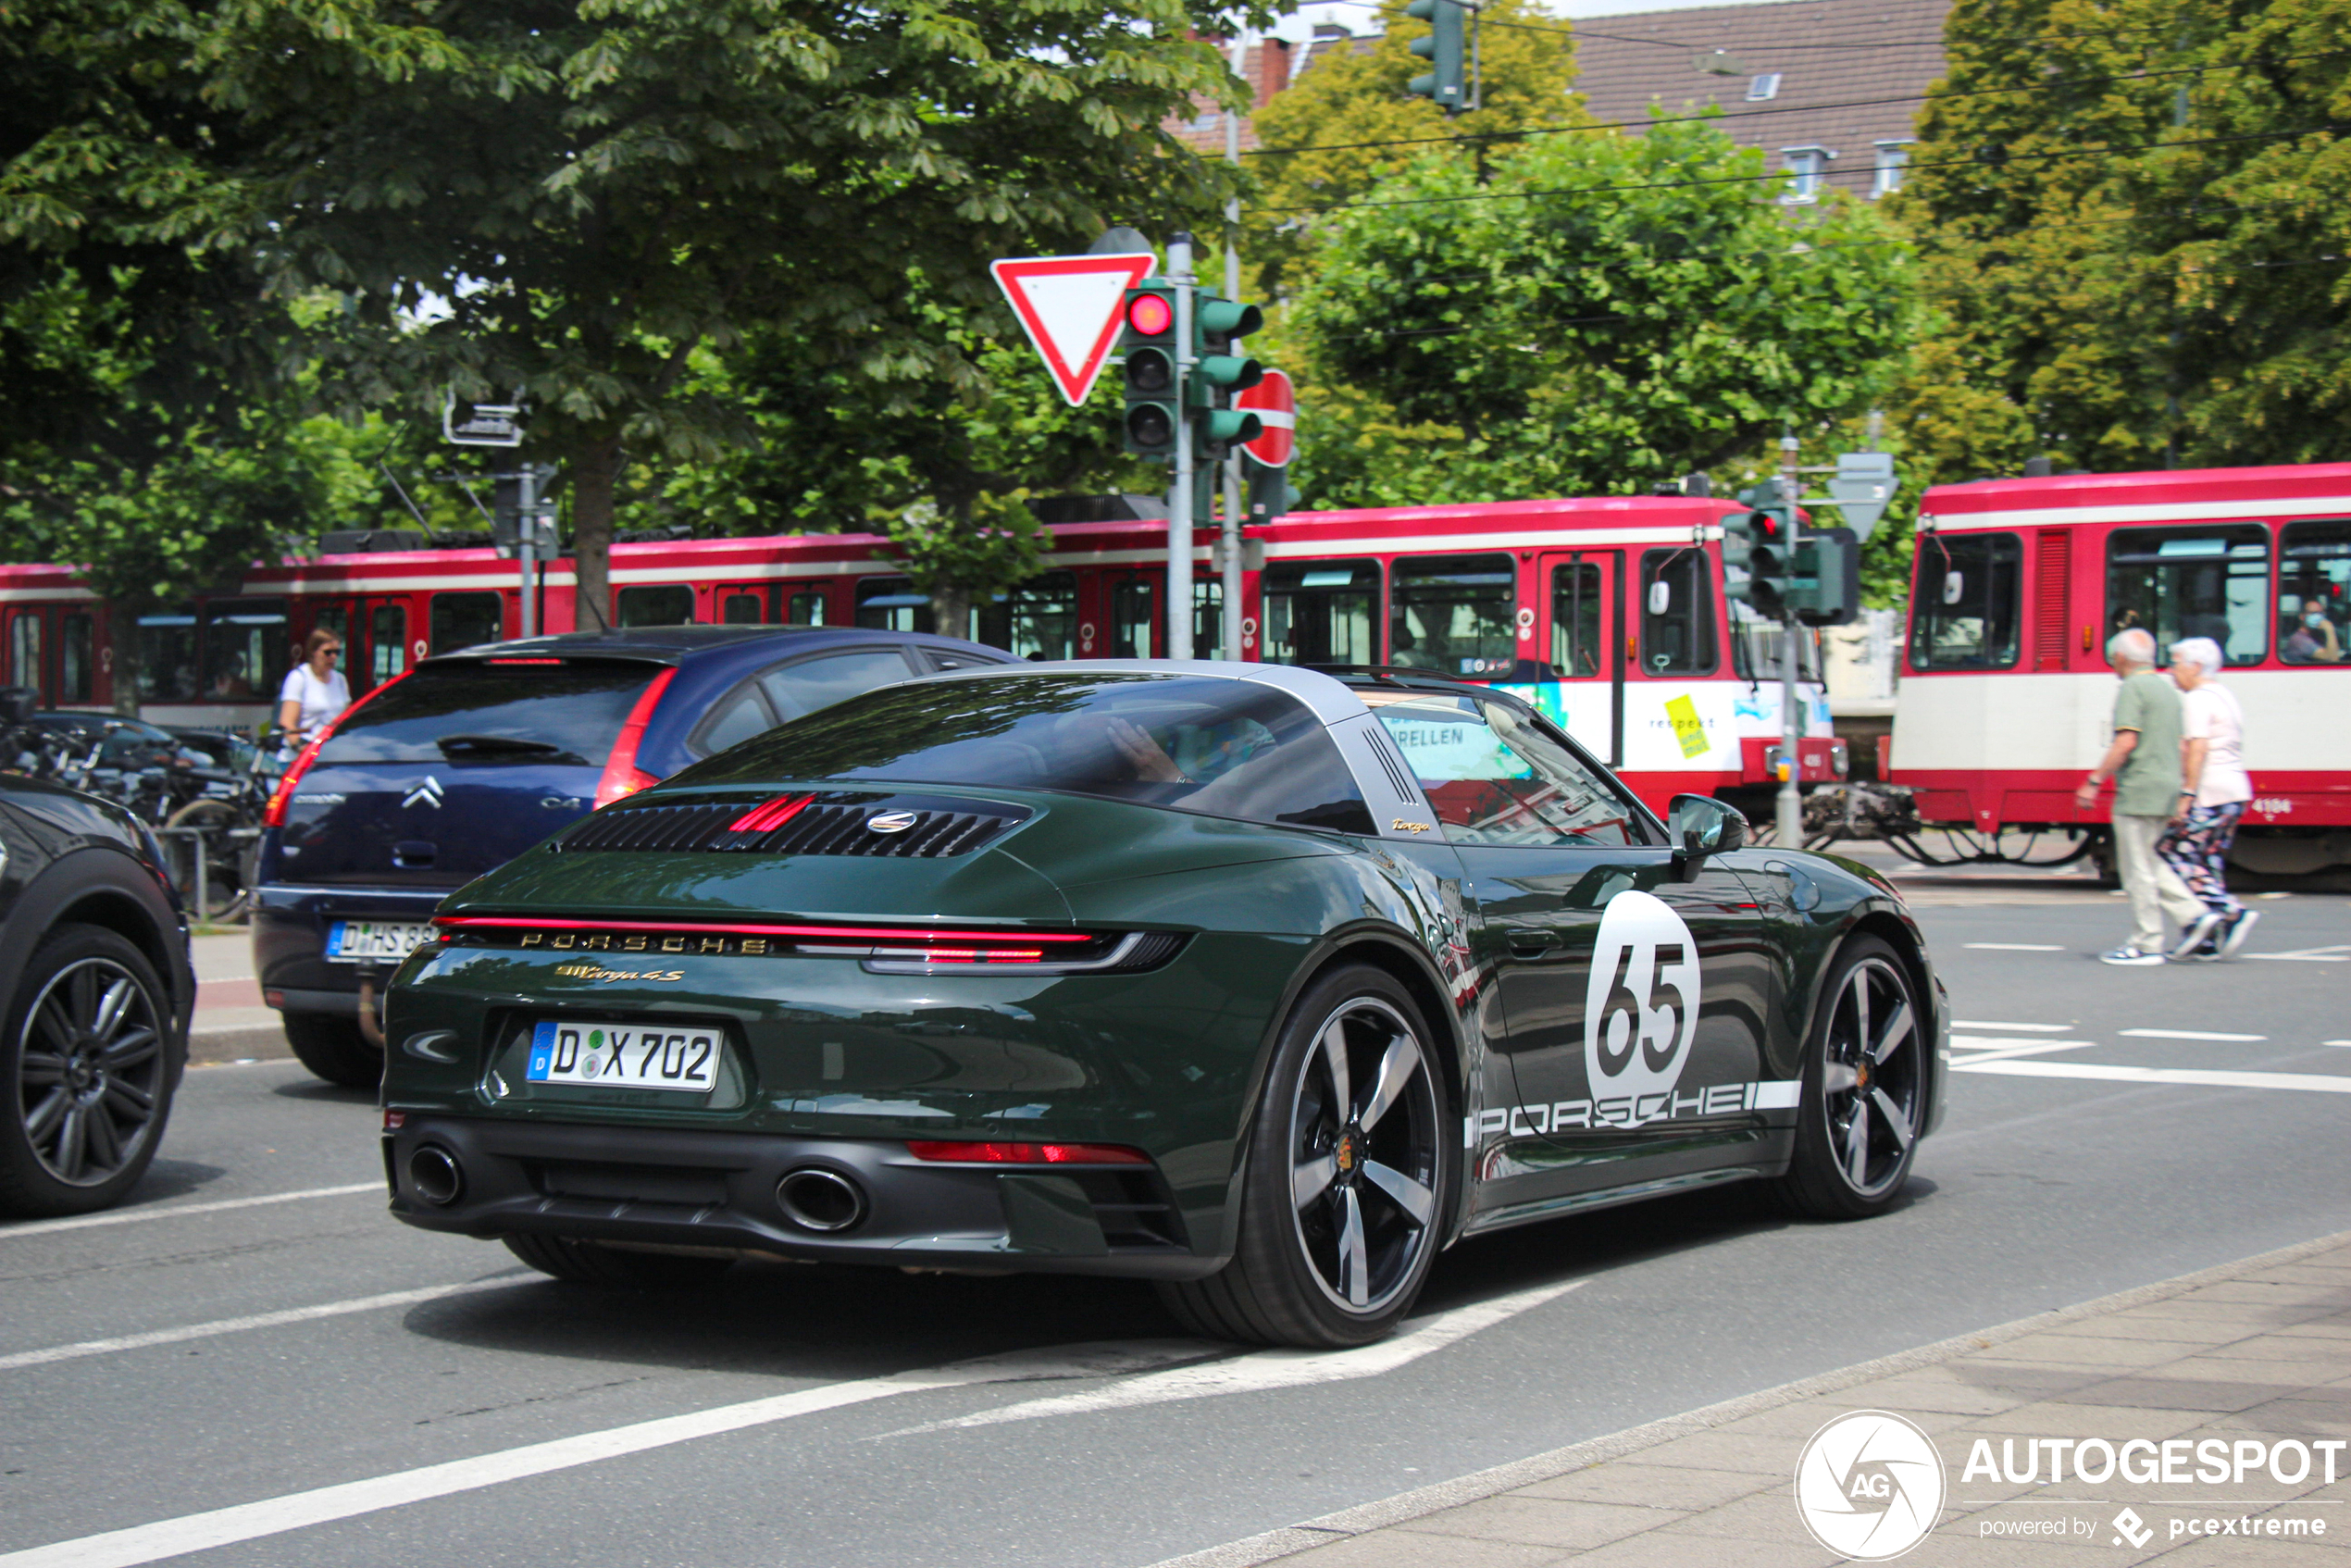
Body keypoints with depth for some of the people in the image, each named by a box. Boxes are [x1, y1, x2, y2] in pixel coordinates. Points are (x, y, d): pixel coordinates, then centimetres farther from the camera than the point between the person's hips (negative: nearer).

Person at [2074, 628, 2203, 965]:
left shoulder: (2132, 688, -10)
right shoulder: (2168, 689, 17)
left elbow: (2126, 742, -20)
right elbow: (2180, 746, 18)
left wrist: (2094, 781, -16)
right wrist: (2181, 798, 24)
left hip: (2139, 789, -9)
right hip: (2168, 787, 9)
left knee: (2138, 870, -3)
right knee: (2152, 865, 16)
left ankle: (2147, 944, -1)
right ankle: (2195, 915, 5)